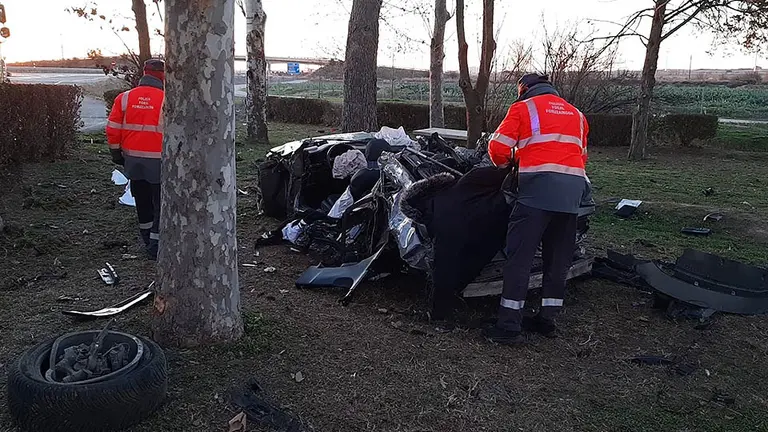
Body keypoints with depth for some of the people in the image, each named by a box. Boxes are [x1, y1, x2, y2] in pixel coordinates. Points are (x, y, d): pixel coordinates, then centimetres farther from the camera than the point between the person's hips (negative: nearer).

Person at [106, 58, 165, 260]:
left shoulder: (124, 98, 2)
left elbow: (112, 129, 2)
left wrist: (116, 153, 13)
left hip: (132, 159, 5)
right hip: (158, 160, -5)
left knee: (142, 201, 20)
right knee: (161, 204, 5)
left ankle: (147, 238, 35)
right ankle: (155, 247, 4)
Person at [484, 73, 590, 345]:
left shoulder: (522, 108, 10)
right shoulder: (576, 114, 27)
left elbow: (498, 148, 3)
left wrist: (507, 163, 22)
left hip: (538, 188, -6)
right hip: (573, 189, 6)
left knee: (520, 256, -3)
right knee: (558, 258, 15)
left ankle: (509, 327, -4)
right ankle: (547, 319, 23)